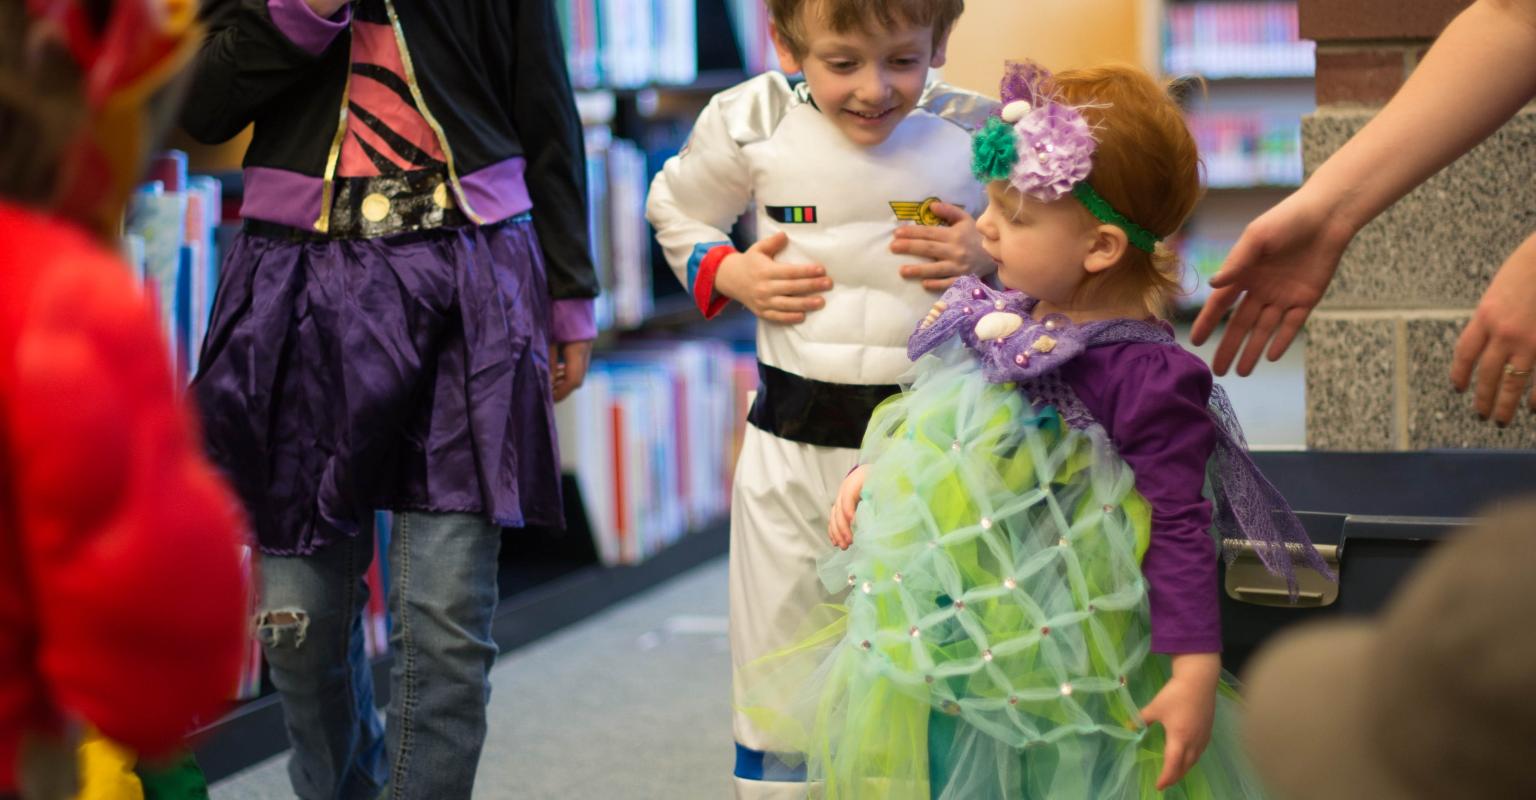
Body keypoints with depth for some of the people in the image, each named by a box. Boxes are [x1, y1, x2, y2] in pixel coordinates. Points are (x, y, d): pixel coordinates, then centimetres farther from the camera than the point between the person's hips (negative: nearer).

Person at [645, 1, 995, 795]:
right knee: (779, 666, 12)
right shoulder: (754, 126, -6)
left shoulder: (974, 134, -7)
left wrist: (988, 257, -13)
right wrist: (730, 275, -5)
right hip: (794, 440, 1)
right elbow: (676, 210, 13)